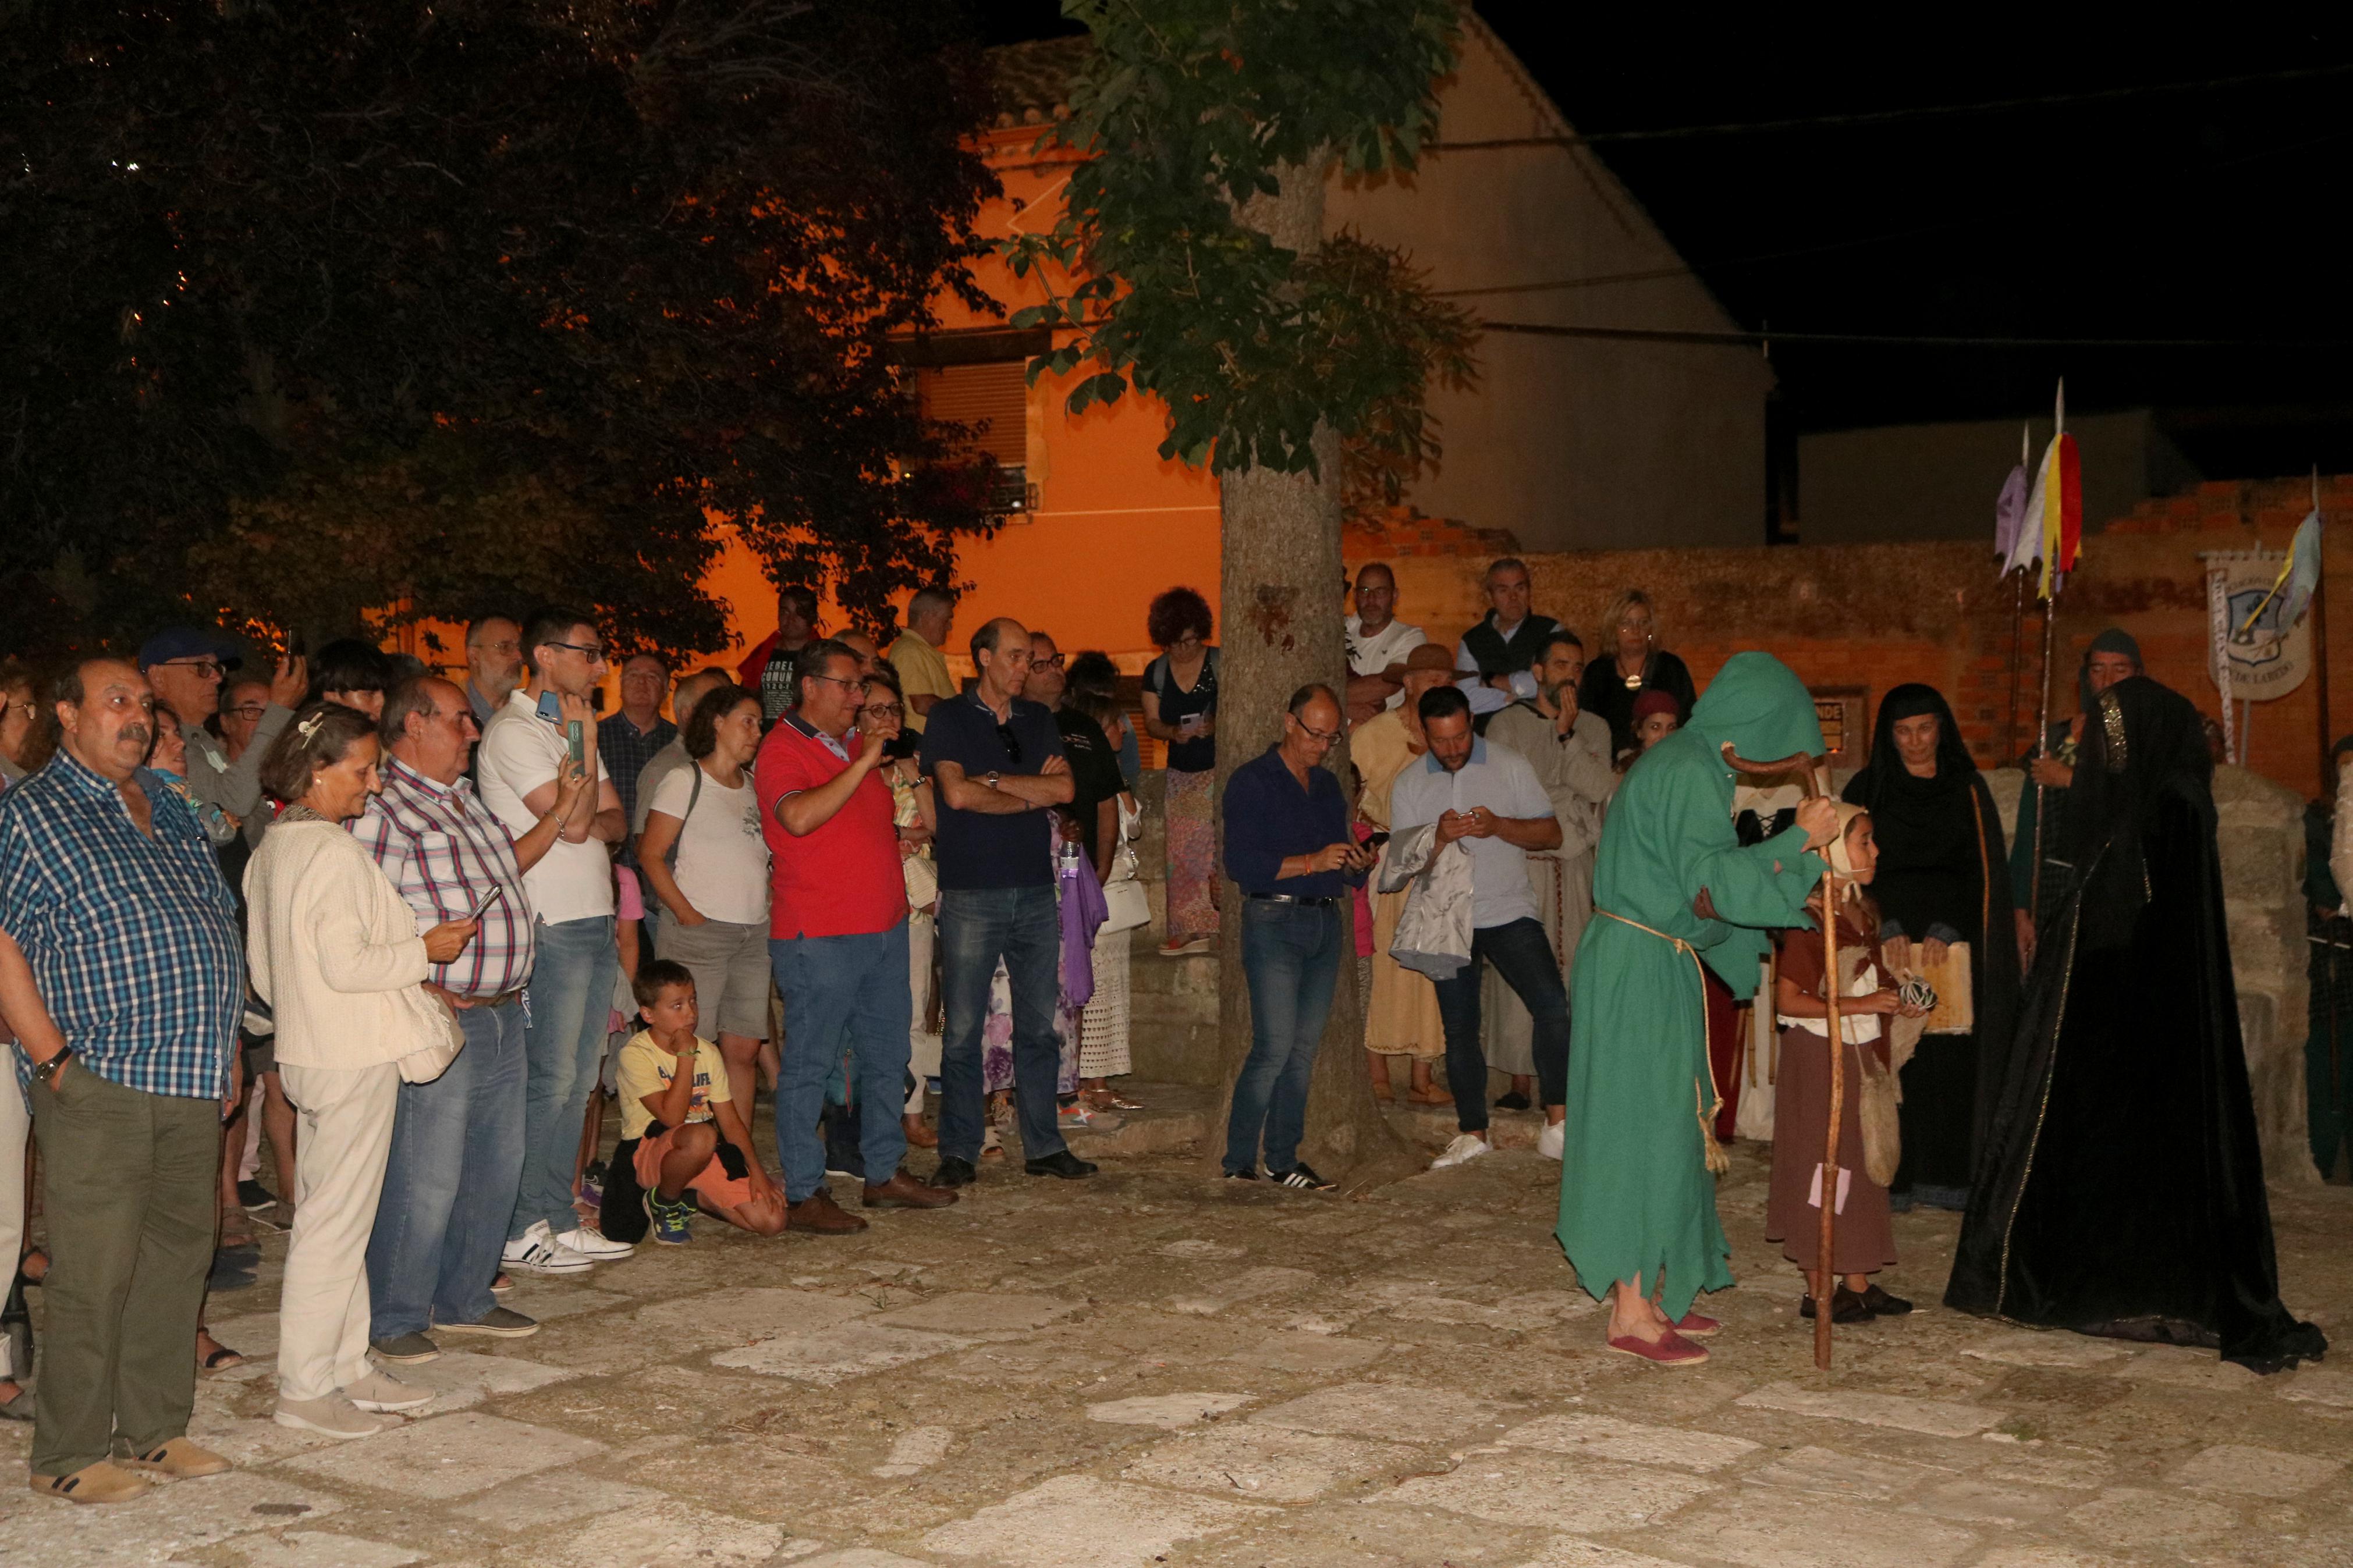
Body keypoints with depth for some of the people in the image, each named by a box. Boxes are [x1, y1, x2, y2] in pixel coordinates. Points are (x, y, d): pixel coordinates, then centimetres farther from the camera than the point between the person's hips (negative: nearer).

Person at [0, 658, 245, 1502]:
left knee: (178, 1257, 11)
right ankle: (68, 1455, 8)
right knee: (94, 1272, -3)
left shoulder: (168, 808, 18)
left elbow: (217, 929, 23)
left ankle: (156, 1428, 22)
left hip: (195, 1082, 7)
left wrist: (222, 1055, 17)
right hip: (98, 1085, -7)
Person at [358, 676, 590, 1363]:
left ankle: (464, 1299, 29)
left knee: (496, 1166, 15)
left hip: (502, 1016, 9)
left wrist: (560, 813, 21)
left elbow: (501, 870, 29)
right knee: (426, 1178, -4)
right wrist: (418, 986, -22)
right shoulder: (382, 810, -13)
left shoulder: (464, 799, 16)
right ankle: (394, 1318, 10)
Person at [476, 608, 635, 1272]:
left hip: (596, 920, 9)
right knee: (549, 1080, -6)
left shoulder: (572, 729, 18)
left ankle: (557, 1218, 17)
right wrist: (585, 736, -9)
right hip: (551, 926, -9)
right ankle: (519, 1229, 1)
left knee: (578, 1080, 10)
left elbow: (613, 820, 16)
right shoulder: (513, 731, -11)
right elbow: (571, 822, -18)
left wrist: (593, 823, -8)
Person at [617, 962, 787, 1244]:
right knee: (701, 1136, -40)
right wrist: (686, 1056, -18)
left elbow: (731, 1122, 8)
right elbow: (671, 1117, -22)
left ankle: (690, 1195, 12)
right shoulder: (636, 1054, -11)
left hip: (707, 1157, 6)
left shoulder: (708, 1053, 8)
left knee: (772, 1220, -12)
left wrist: (756, 1171, -5)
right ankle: (664, 1202, -9)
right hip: (649, 1153, -6)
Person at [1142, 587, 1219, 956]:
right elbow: (1151, 721, 6)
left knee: (1213, 846, -13)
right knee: (1182, 852, 2)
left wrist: (1217, 725, -25)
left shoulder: (1220, 664, -5)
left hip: (1220, 769, -4)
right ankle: (1192, 929, 7)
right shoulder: (1156, 672, 7)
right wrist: (1172, 732, -15)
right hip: (1181, 773, 4)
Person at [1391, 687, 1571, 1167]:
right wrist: (1439, 838, -18)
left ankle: (1557, 1123, -14)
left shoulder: (1511, 766, 0)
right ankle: (1472, 1133, 18)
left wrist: (1499, 826, -19)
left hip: (1510, 912, -2)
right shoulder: (1408, 785, 5)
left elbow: (1551, 834, -2)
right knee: (1459, 1028, 7)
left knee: (1552, 1004, -19)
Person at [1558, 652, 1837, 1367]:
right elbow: (1712, 882, -24)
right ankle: (1633, 1313, 0)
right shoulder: (1693, 772, -16)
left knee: (1657, 1127, 14)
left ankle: (1646, 1291, 22)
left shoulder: (1681, 761, 15)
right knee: (1648, 1126, -5)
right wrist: (1798, 842, -15)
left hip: (1643, 963, 10)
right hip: (1644, 968, -10)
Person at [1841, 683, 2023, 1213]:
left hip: (1954, 951, 1)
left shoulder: (1967, 790, 9)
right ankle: (1888, 1176, -1)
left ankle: (1946, 1175, 5)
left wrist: (1945, 931, -12)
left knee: (1952, 1061, -2)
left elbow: (1980, 870, 2)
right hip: (1886, 949, -1)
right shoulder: (1868, 790, 8)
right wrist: (1889, 929, -14)